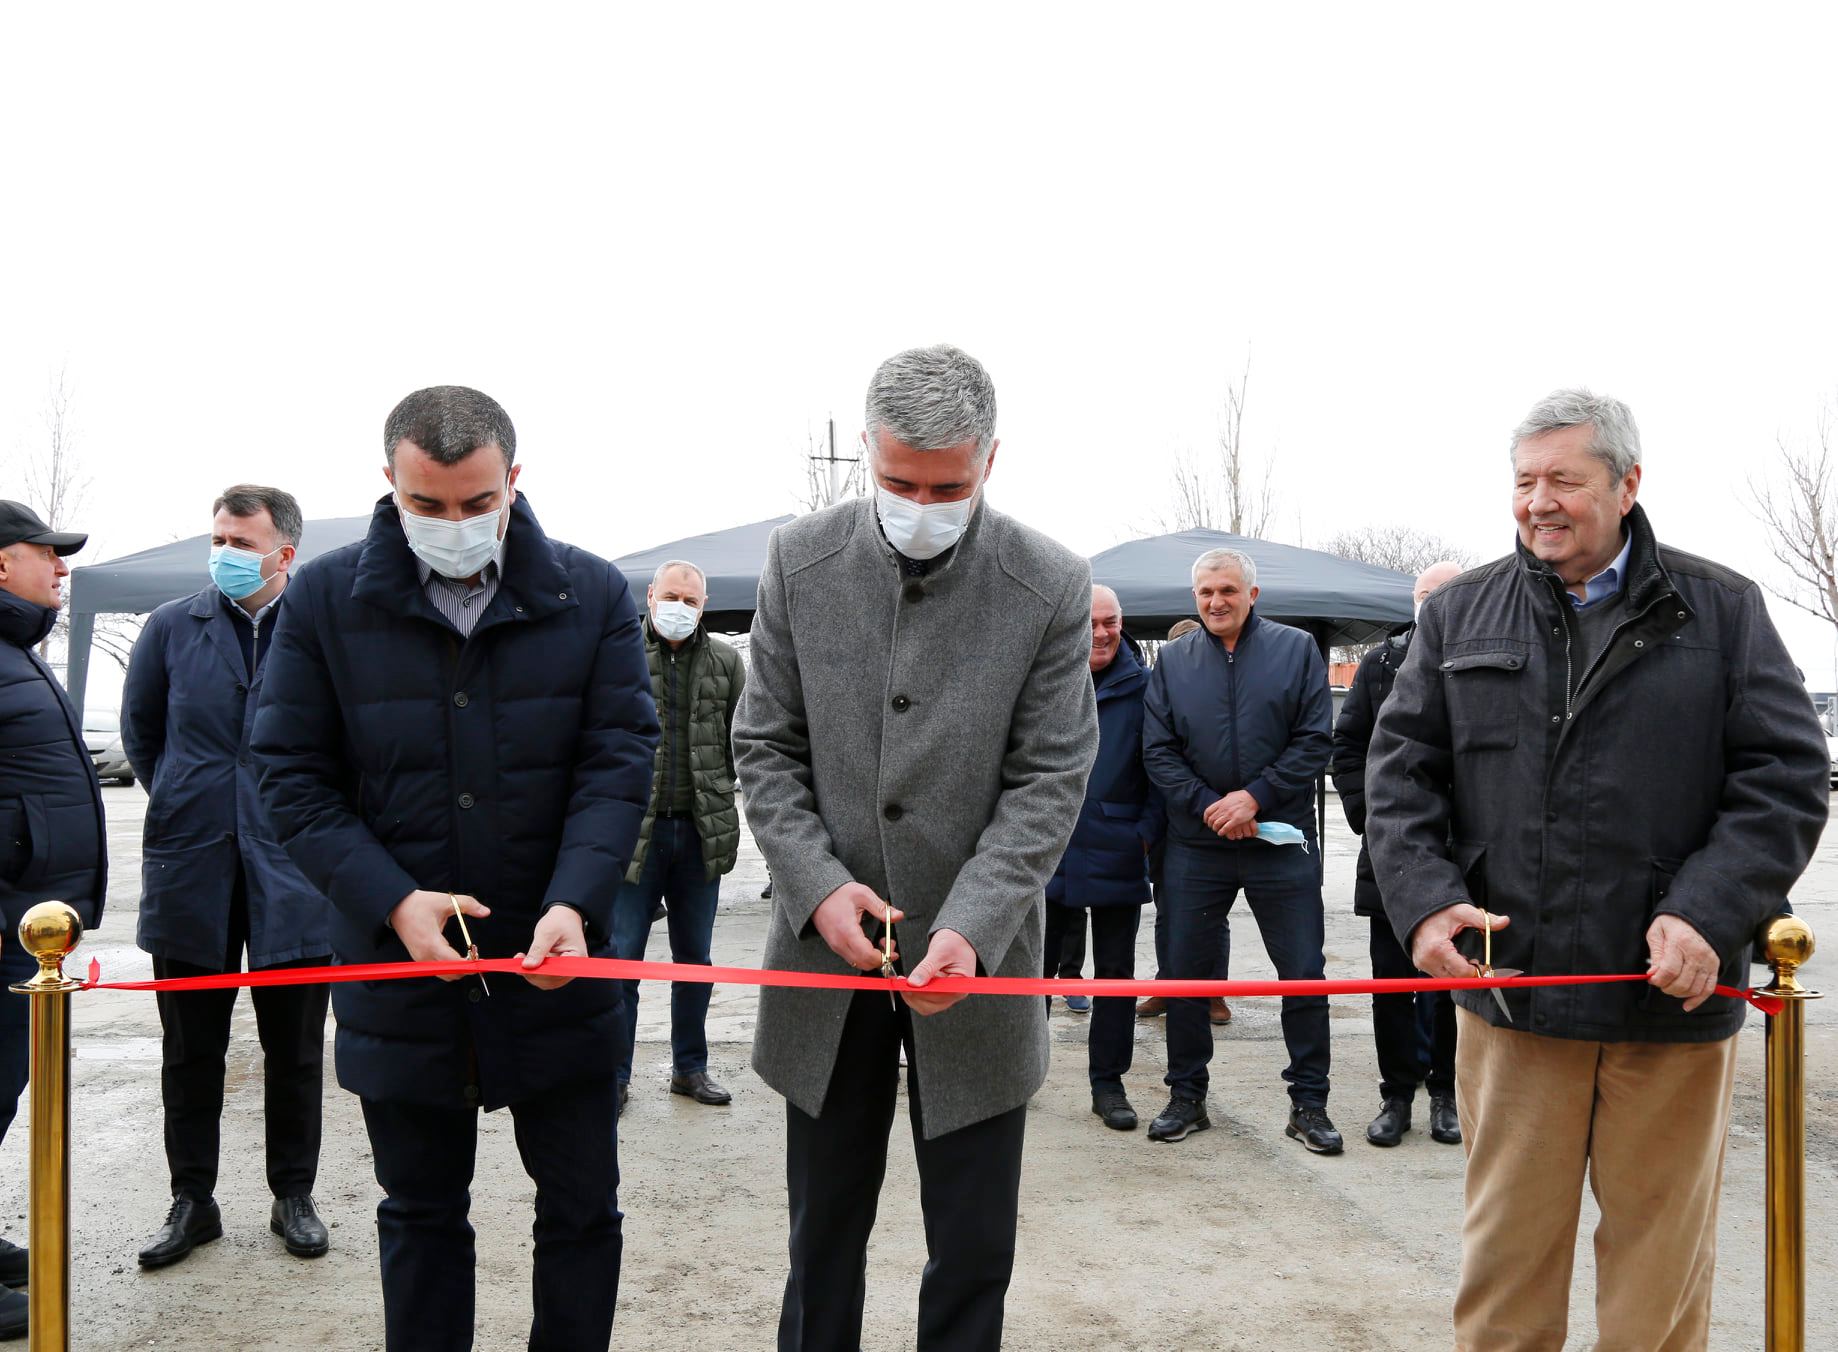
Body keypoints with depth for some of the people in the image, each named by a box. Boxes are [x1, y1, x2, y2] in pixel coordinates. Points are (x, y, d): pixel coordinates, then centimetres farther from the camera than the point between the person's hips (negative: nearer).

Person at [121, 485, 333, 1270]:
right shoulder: (172, 628, 2)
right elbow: (140, 732, 15)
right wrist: (185, 803, 13)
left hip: (293, 876, -2)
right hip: (190, 874, 2)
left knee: (295, 1053, 10)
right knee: (190, 1053, 11)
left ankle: (294, 1198, 25)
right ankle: (192, 1202, 25)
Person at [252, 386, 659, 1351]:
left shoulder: (592, 596, -3)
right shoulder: (325, 599, -3)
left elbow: (619, 763, -6)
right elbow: (293, 776, -3)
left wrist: (573, 902, -22)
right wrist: (393, 901, -17)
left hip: (558, 966, 0)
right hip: (399, 966, 0)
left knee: (582, 1204, 12)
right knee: (420, 1210, 17)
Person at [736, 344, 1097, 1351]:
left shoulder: (1051, 587, -8)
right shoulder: (799, 563, -3)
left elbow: (1048, 782, -9)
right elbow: (766, 749, 1)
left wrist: (970, 927, -20)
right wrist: (819, 886, -13)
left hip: (976, 961, -1)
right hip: (827, 953, 2)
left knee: (975, 1249, 9)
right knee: (824, 1231, 16)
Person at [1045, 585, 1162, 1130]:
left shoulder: (1142, 686, 0)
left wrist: (1148, 832, -7)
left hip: (1117, 854, -1)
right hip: (1048, 850, 1)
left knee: (1116, 970, 7)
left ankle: (1108, 1083, 18)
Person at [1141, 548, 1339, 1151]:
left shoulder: (1297, 649, 2)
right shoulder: (1172, 661, 7)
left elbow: (1314, 741, -3)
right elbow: (1158, 750, 3)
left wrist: (1254, 796, -14)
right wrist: (1209, 806, -11)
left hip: (1282, 841, -1)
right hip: (1196, 845, 2)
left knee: (1303, 973, 2)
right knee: (1186, 972, 7)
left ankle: (1309, 1102, 15)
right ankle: (1186, 1097, 21)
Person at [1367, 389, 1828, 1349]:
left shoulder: (1721, 609, 4)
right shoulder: (1460, 615, 9)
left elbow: (1785, 776, -1)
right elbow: (1400, 771, 6)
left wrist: (1709, 915, -14)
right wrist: (1423, 899, -10)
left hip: (1673, 997, -1)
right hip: (1507, 984, 1)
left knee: (1661, 1266, 11)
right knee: (1505, 1253, 11)